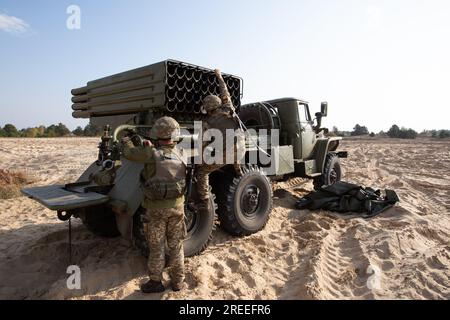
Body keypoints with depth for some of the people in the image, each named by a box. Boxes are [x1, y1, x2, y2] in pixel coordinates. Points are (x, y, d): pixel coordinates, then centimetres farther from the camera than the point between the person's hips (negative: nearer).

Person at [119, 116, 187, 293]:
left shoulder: (151, 154, -17)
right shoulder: (180, 154, -4)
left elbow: (127, 151, -8)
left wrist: (127, 138, 11)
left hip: (155, 209, -3)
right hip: (176, 207, 3)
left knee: (156, 247, 13)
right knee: (176, 246, 16)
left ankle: (155, 282, 26)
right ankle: (178, 281, 28)